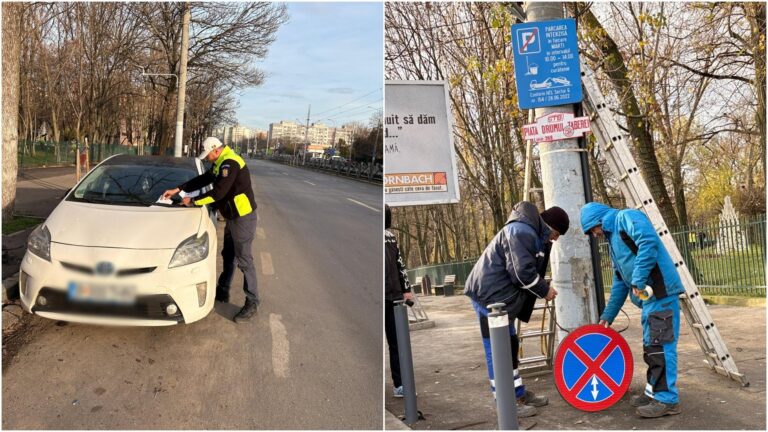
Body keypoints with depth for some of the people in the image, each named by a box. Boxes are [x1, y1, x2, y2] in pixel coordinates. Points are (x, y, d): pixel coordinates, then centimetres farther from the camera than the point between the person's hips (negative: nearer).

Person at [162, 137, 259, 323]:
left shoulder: (230, 163, -22)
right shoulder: (221, 163, 12)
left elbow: (218, 192, -26)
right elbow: (203, 180, 18)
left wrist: (193, 201, -16)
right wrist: (178, 189, 12)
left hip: (243, 217, -10)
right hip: (232, 216, 10)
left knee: (244, 260, -7)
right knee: (228, 256, 20)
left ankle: (252, 303, 0)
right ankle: (222, 291, 35)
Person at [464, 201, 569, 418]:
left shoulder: (534, 234, 15)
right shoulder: (521, 232, -19)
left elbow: (529, 269, 21)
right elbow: (522, 272, -24)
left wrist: (543, 286, 5)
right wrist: (544, 290, -11)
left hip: (502, 297, 11)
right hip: (489, 295, -11)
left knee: (510, 346, 18)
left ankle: (519, 393, 30)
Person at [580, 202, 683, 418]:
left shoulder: (626, 217, -2)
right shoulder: (613, 238, 25)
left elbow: (649, 242, -21)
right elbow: (620, 282, 27)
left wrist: (638, 280, -21)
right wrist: (608, 314, 26)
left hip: (661, 292, -10)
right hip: (648, 296, 10)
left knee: (661, 344, -7)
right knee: (651, 346, 14)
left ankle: (667, 399, -1)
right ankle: (654, 391, 23)